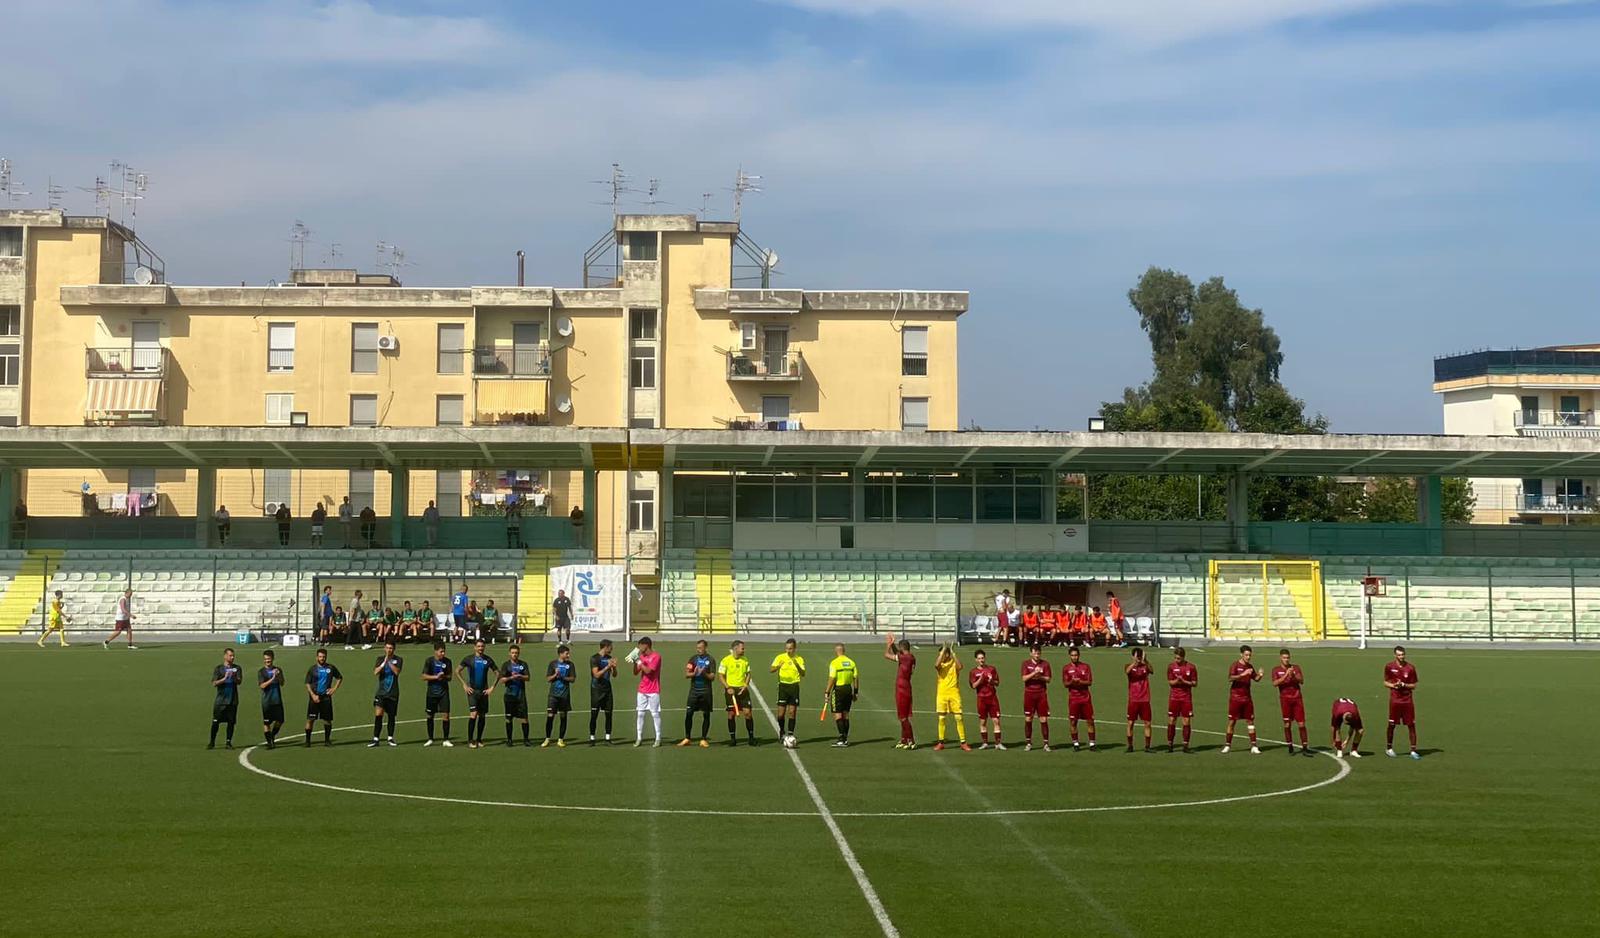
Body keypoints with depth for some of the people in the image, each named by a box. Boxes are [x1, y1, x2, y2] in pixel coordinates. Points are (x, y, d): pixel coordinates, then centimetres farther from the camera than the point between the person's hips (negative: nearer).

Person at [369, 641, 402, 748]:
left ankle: (390, 738, 21)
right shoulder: (380, 659, 5)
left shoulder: (398, 659, 1)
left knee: (391, 716, 8)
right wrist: (384, 662, -20)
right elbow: (375, 672, -9)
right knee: (378, 715, -11)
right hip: (381, 692, 0)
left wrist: (389, 661, -19)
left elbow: (396, 671, -15)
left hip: (393, 693, 0)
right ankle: (375, 739, -9)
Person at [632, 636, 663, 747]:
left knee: (655, 714, -2)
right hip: (642, 691, 6)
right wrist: (635, 662, -6)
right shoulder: (641, 656, 10)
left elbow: (648, 671, -20)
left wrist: (638, 661, -16)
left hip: (653, 691, -6)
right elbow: (635, 672, 9)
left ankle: (658, 739, 2)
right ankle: (639, 739, 7)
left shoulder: (656, 656, -11)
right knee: (639, 714, 3)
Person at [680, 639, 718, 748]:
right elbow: (686, 674, 3)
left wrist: (704, 673, -22)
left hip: (706, 691, -2)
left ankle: (704, 740, 9)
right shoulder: (693, 658, 6)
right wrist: (694, 673, -17)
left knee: (706, 715, 1)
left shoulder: (711, 660, 0)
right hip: (694, 690, 2)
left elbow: (712, 677, -3)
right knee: (688, 713, -3)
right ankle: (687, 739, 8)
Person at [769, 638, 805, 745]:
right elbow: (771, 670, -10)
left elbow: (803, 674, -7)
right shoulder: (780, 657, 0)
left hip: (794, 686, 1)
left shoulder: (799, 659, 3)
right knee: (781, 713, -3)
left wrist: (797, 665, -23)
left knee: (792, 712, -1)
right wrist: (778, 666, -31)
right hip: (783, 685, -1)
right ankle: (782, 733, 17)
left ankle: (790, 734, 6)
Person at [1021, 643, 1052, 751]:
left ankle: (1046, 744, 3)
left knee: (1044, 720, -2)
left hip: (1041, 694, 0)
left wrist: (1039, 676, -17)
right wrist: (1034, 673, -19)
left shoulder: (1045, 664, 4)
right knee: (1028, 719, 3)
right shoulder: (1026, 663, 3)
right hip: (1029, 693, 0)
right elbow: (1024, 678, -7)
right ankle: (1028, 743, 12)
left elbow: (1048, 679, -1)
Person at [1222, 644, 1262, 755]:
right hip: (1235, 698, -5)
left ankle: (1253, 746, 3)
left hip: (1247, 698, 5)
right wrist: (1243, 674, -33)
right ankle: (1227, 745, 9)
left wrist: (1259, 675, -6)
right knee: (1232, 721, 0)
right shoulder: (1235, 665, -7)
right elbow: (1230, 678, -21)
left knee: (1250, 721, 2)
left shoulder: (1250, 667, 10)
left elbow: (1255, 678, 17)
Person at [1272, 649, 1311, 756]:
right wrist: (1286, 675, -21)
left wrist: (1294, 675, -21)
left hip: (1297, 698, 1)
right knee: (1287, 724, 0)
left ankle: (1305, 747, -1)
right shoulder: (1276, 670, 5)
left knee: (1301, 723, -3)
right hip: (1285, 699, -1)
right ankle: (1290, 747, 8)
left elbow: (1302, 681, -3)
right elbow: (1275, 683, -11)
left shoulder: (1295, 667, 8)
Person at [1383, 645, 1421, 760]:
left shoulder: (1410, 667, -1)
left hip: (1407, 700, 0)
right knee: (1392, 725, 4)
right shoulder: (1389, 667, 0)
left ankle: (1413, 750, 5)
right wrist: (1393, 685, -12)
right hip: (1394, 700, 0)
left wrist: (1404, 685, -15)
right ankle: (1389, 748, 20)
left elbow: (1414, 686, 3)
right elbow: (1385, 682, 8)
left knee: (1411, 725, -1)